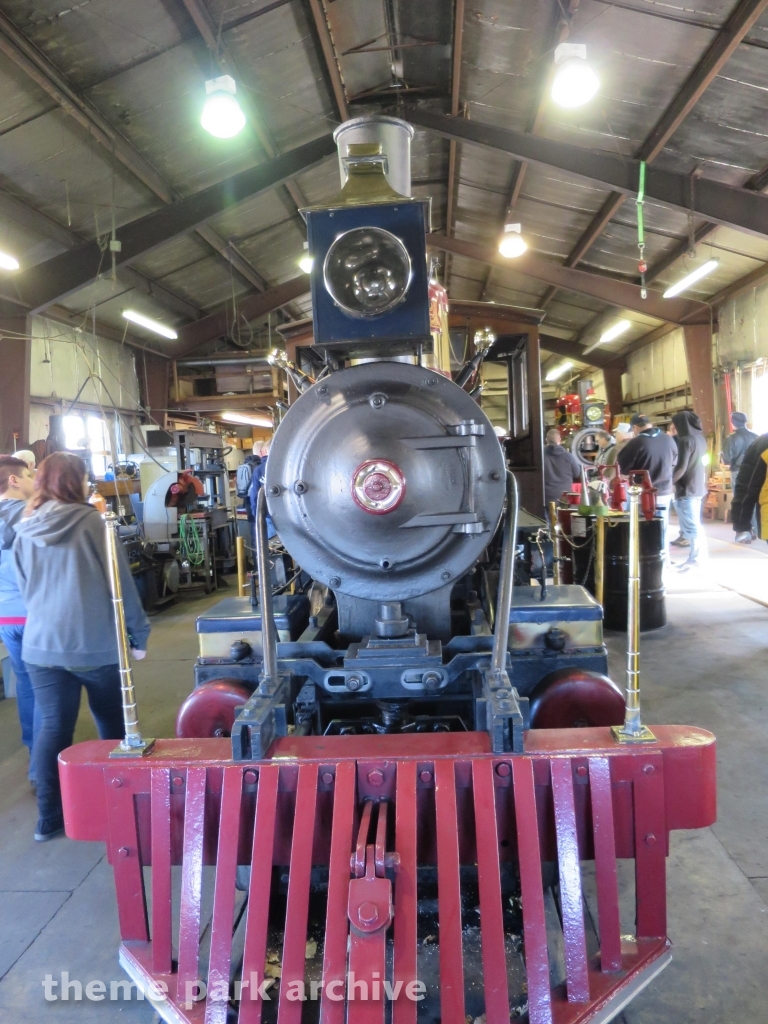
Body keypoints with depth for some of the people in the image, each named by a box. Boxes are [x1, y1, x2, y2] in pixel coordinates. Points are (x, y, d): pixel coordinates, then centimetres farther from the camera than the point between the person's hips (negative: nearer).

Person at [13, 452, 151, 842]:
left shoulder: (24, 531, 3)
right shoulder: (91, 523, -11)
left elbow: (25, 590, 14)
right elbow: (120, 584, -9)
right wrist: (139, 633, 0)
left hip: (42, 644, 3)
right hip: (96, 644, -3)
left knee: (52, 727, 9)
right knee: (113, 722, 15)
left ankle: (49, 818, 15)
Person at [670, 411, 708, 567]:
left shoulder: (686, 440, -17)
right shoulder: (700, 438, 10)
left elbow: (681, 467, -21)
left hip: (687, 487, -9)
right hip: (698, 486, 9)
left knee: (691, 525, -4)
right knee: (694, 523, 15)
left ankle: (694, 559, -1)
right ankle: (698, 555, 22)